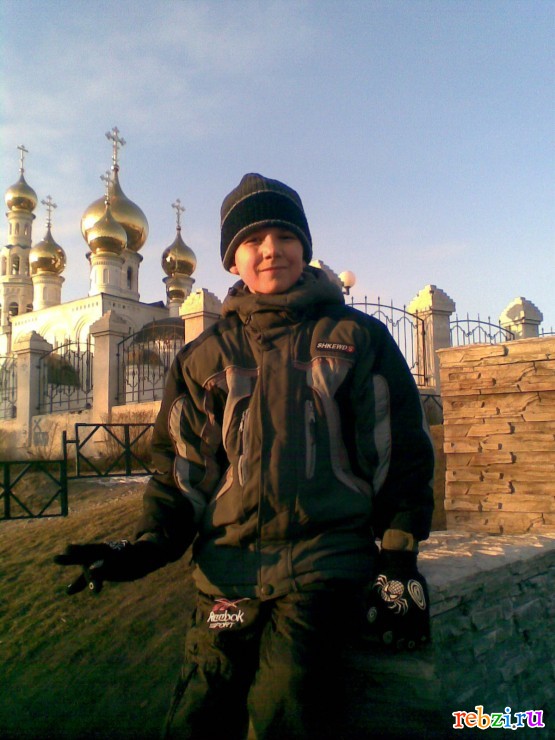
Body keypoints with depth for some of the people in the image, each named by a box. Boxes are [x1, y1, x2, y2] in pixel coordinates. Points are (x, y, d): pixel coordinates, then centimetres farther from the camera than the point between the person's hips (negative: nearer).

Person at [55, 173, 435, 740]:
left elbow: (402, 454, 7)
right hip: (229, 564, 2)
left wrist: (399, 559, 1)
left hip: (328, 559, -2)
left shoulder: (358, 339, 8)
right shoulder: (205, 358, 12)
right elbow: (181, 467, 12)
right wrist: (149, 543, -4)